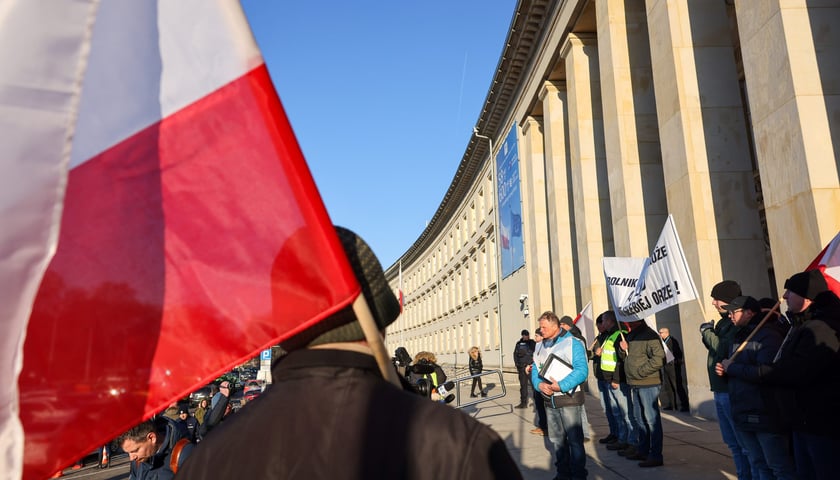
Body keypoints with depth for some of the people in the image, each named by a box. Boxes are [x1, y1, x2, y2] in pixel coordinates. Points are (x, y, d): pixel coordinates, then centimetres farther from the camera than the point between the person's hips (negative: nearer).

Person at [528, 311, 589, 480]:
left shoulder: (573, 343, -11)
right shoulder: (540, 346, 10)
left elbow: (581, 370, -18)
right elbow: (536, 369, 11)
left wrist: (561, 386, -26)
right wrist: (539, 384, -11)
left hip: (569, 398, -6)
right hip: (549, 399, 7)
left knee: (574, 439, -1)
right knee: (556, 439, 15)